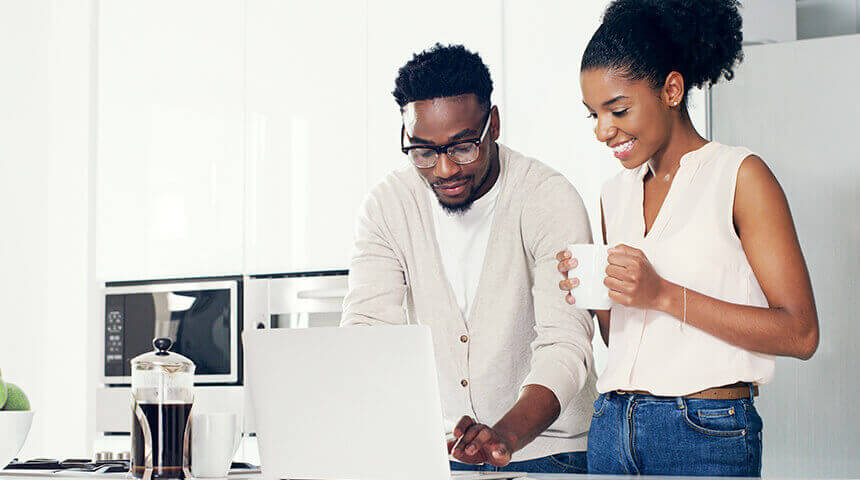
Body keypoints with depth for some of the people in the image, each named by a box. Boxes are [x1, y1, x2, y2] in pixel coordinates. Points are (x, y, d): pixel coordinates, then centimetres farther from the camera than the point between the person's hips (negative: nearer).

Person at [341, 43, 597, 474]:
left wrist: (506, 435, -37)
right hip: (436, 451, 3)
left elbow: (564, 347, -19)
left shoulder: (550, 200, -10)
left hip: (544, 448, -2)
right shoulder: (387, 206, 0)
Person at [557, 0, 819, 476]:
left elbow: (799, 334, -11)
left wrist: (664, 295, -16)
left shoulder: (739, 176, -4)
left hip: (706, 436, -5)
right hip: (612, 430, 5)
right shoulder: (615, 195, 13)